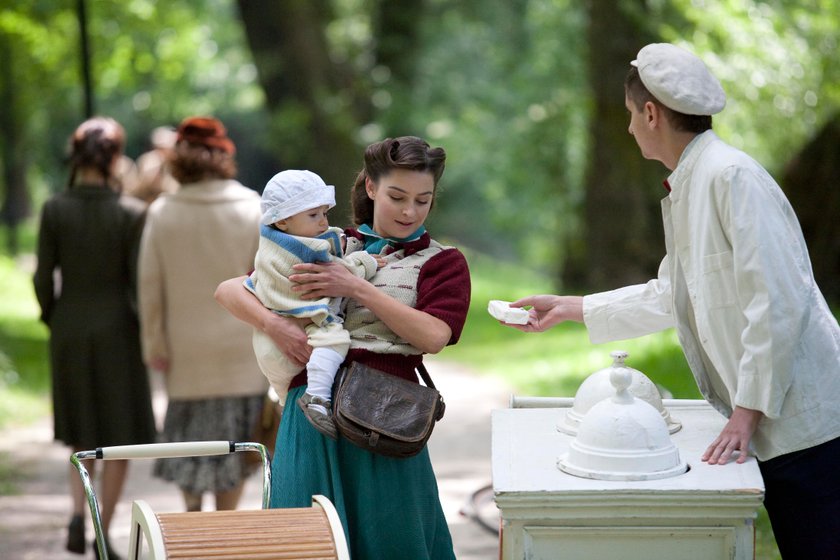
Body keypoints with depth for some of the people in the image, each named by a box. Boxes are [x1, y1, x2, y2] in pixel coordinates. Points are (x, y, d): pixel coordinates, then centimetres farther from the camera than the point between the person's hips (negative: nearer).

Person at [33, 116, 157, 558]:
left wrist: (52, 319, 13)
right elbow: (139, 280, -12)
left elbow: (44, 277, -4)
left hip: (69, 331, 3)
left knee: (82, 430, 20)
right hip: (116, 331, -3)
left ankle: (78, 515, 3)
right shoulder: (131, 212, -13)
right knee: (120, 437, 9)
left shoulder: (54, 209, -7)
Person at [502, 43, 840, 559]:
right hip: (773, 427, 9)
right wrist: (570, 308, 32)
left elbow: (777, 300, -21)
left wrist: (749, 409, -18)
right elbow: (669, 297, 27)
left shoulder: (732, 176, -15)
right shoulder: (689, 188, 15)